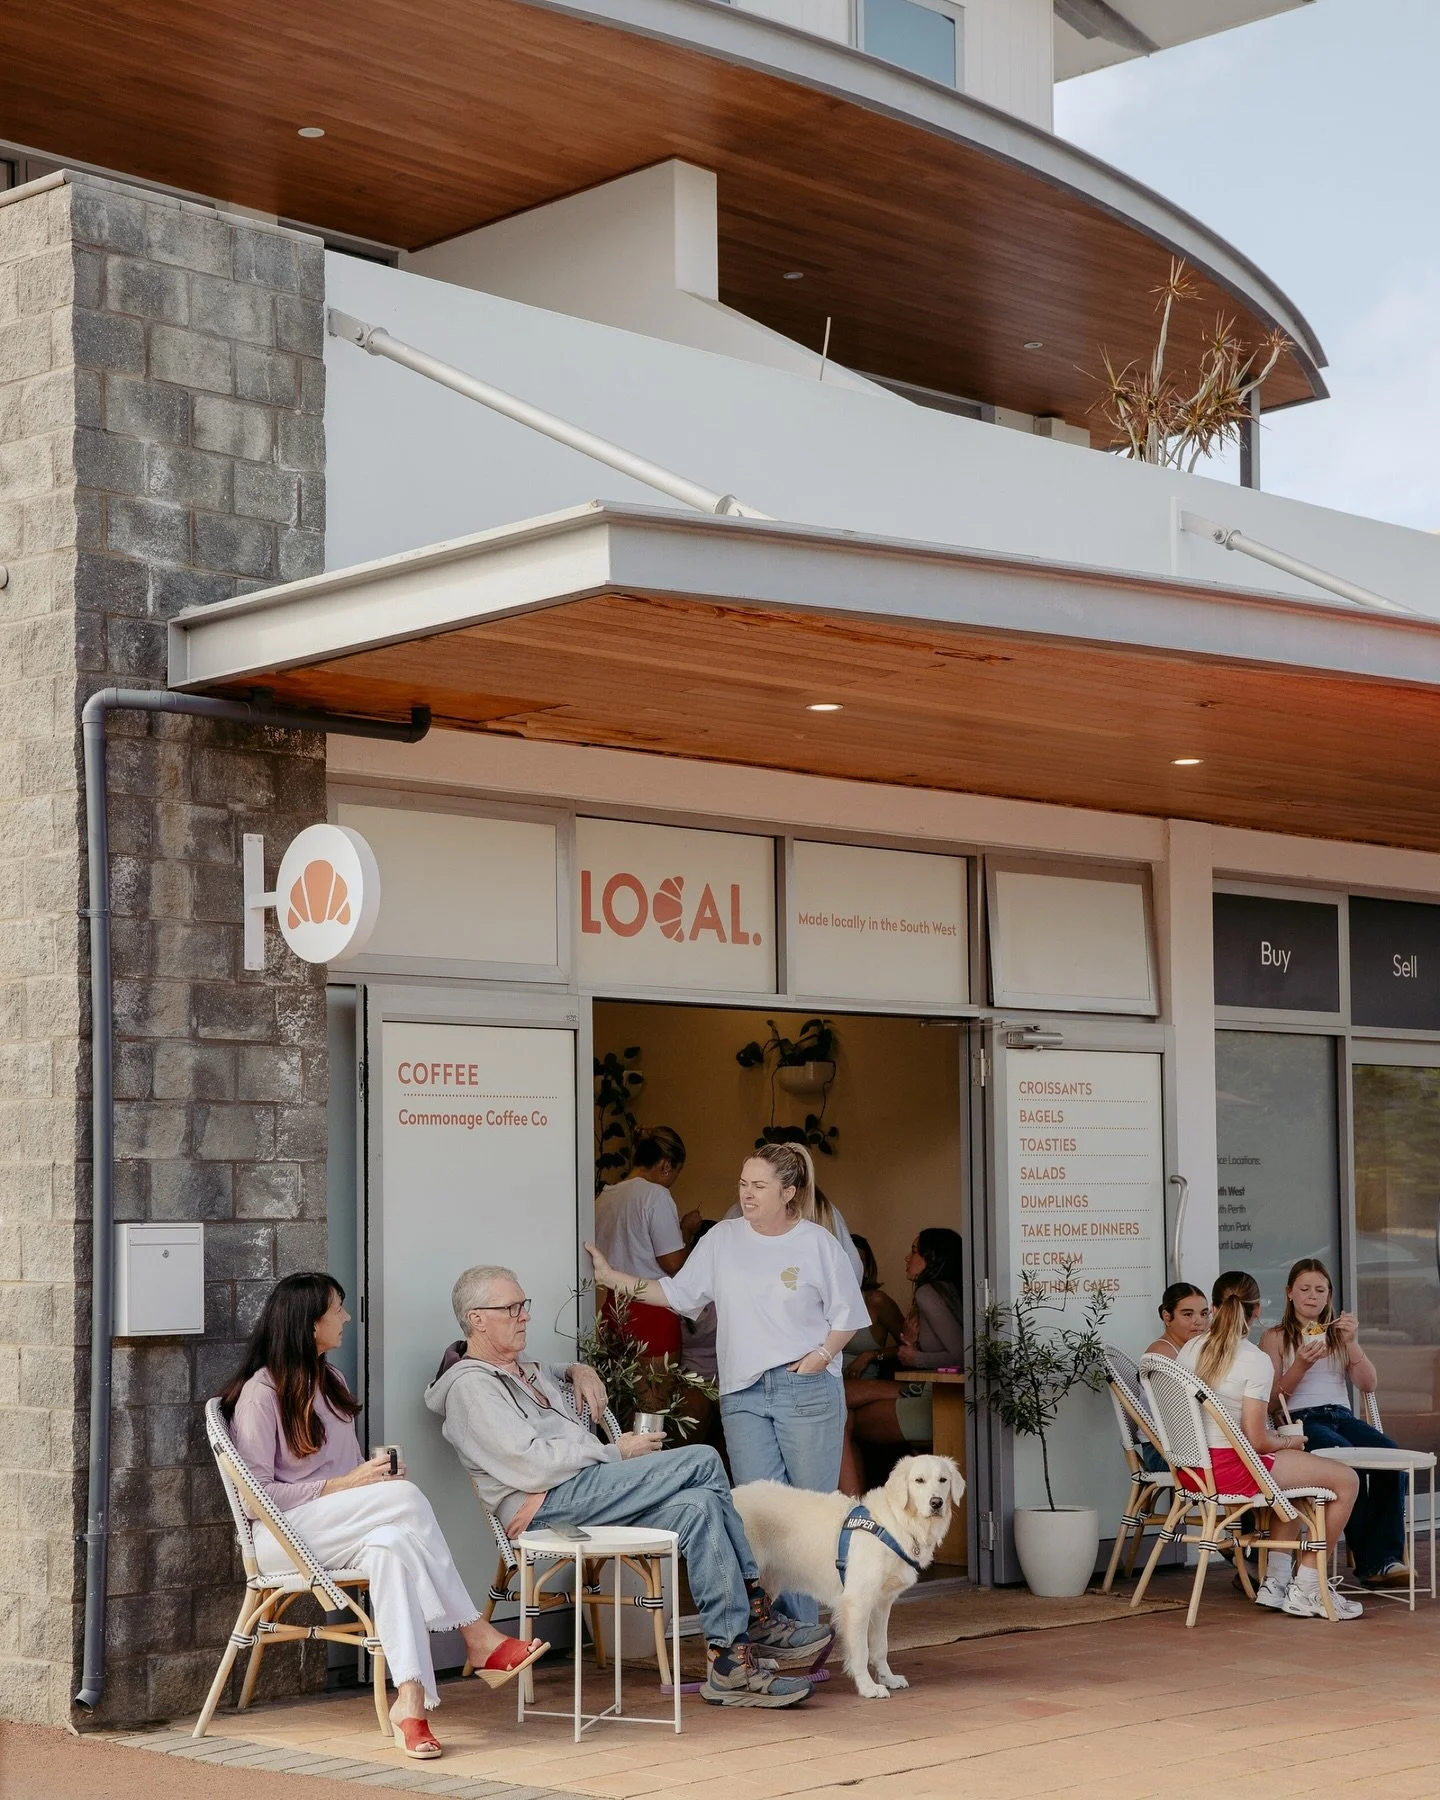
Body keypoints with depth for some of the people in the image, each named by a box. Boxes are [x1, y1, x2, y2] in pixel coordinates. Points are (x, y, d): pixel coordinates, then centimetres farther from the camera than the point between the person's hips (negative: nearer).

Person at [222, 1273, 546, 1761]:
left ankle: (410, 1697, -43)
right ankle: (478, 1638, -27)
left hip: (341, 1530, 7)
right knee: (406, 1498, -30)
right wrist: (343, 1485, -17)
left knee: (391, 1546, -33)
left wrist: (376, 1471, 0)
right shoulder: (261, 1393, -8)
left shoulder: (330, 1381, 18)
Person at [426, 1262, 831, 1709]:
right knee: (702, 1460, -20)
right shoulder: (470, 1387, -3)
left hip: (590, 1492, 9)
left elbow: (553, 1373, 52)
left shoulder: (525, 1371, 27)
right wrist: (616, 1454, -8)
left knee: (699, 1507, -19)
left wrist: (578, 1370, 26)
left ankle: (730, 1660, -22)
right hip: (552, 1504, -9)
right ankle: (756, 1618, -14)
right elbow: (531, 1464, -15)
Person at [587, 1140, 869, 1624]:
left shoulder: (817, 1243, 0)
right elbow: (679, 1293, 12)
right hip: (743, 1394, 3)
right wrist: (612, 1277, 5)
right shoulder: (723, 1239, 9)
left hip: (807, 1390, -3)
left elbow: (847, 1316, 5)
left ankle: (806, 1625, 5)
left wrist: (817, 1360, -8)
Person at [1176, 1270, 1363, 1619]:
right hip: (1229, 1469, -9)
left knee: (1293, 1463, 32)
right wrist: (1287, 1442, 6)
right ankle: (1306, 1590, 6)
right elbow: (1256, 1439, -17)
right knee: (1346, 1479, 1)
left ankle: (1275, 1582, 26)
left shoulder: (1188, 1350, 7)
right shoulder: (1256, 1361, -14)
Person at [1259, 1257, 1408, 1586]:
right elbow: (1272, 1400, 2)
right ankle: (1367, 1560, -28)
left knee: (1390, 1452, -29)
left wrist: (1352, 1343, -3)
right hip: (1300, 1420, -4)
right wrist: (1301, 1365, -12)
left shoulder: (1338, 1333, 23)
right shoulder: (1276, 1338, 11)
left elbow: (1368, 1385, 11)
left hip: (1341, 1415, 4)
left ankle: (1385, 1558, -30)